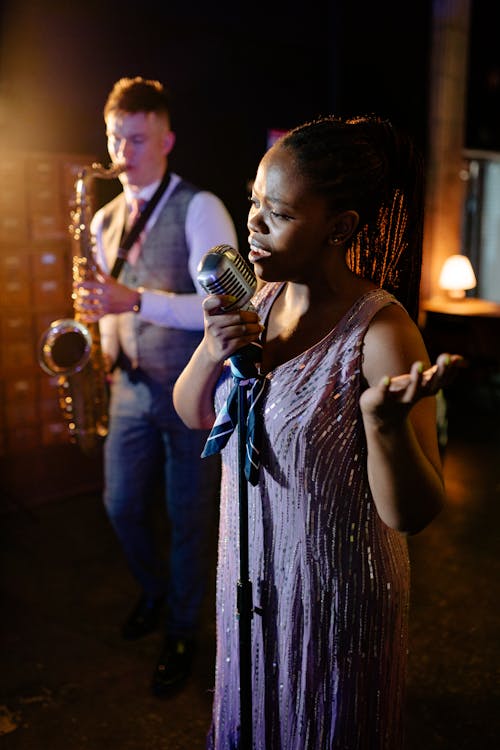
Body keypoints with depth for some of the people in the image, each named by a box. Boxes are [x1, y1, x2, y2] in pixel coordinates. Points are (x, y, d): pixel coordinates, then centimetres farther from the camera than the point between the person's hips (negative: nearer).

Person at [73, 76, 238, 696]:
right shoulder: (103, 220, 10)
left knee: (187, 520, 8)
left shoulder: (199, 209, -10)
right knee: (122, 506, 15)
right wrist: (103, 350, 1)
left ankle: (181, 634, 31)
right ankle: (153, 593, 45)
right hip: (130, 388, 6)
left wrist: (137, 301, -29)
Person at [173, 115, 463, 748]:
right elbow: (192, 413, 3)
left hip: (337, 594, -5)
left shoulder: (380, 329, -25)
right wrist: (211, 351, -17)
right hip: (251, 575, 6)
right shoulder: (262, 298, -4)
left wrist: (384, 415, -42)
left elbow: (411, 514, -24)